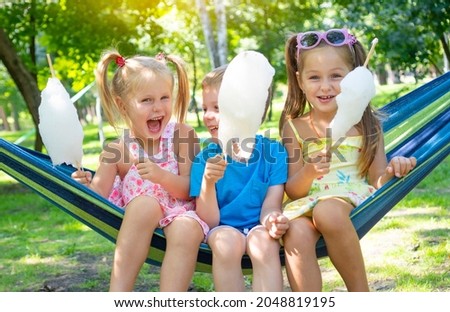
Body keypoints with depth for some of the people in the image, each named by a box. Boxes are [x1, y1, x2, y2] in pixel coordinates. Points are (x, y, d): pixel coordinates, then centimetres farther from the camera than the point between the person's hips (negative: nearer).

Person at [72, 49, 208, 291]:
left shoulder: (182, 135, -4)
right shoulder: (116, 152, -2)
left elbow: (190, 190, -7)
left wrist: (161, 175, -25)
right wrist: (86, 186, -26)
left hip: (182, 212, 0)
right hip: (138, 218, 1)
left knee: (187, 229, -33)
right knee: (145, 202, -32)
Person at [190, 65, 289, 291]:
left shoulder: (273, 152, -5)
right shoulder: (205, 159, -3)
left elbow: (270, 206, -7)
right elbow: (209, 222, -7)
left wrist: (272, 219, -33)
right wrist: (208, 183, -25)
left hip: (258, 227, 0)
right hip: (224, 229, 0)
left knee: (264, 241, -33)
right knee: (226, 240, -33)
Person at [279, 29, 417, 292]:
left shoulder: (366, 123, 7)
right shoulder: (295, 127, 8)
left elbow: (377, 184, 6)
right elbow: (293, 192, 4)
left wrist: (390, 173, -17)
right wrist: (308, 173, -18)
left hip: (352, 199, -1)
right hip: (307, 204, 1)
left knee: (327, 211, -36)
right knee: (296, 234, -34)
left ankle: (361, 294, -17)